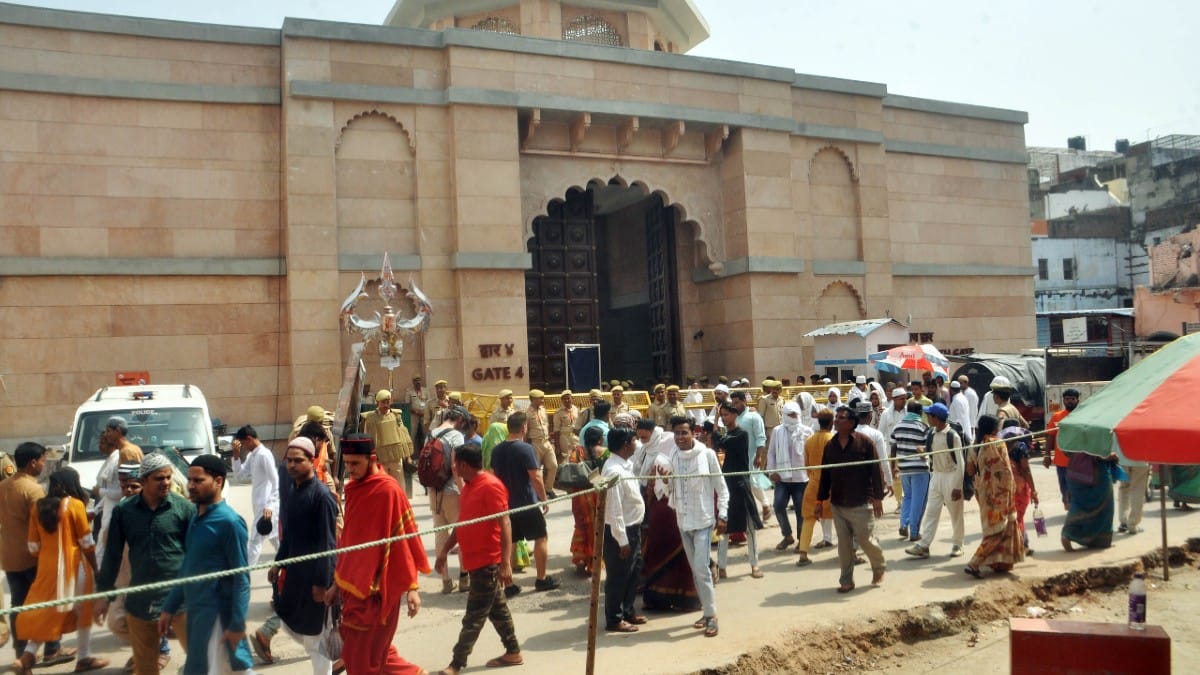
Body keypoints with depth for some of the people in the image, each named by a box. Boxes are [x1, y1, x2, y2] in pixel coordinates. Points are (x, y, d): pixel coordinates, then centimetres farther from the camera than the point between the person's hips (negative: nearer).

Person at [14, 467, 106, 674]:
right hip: (72, 565, -5)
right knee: (84, 609, 9)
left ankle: (28, 654, -2)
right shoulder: (75, 505, -10)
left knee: (46, 611, 14)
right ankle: (84, 657, 16)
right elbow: (86, 543, -8)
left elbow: (34, 546, 8)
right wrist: (96, 570, 1)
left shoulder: (38, 507, 5)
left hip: (47, 566, 5)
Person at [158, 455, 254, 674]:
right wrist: (170, 608, 17)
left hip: (216, 614, -7)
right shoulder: (196, 518, 10)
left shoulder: (229, 522, -15)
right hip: (196, 610, 7)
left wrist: (237, 623, -17)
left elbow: (241, 578, -16)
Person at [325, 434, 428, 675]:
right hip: (353, 585, 8)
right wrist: (338, 583, 17)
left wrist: (411, 587, -14)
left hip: (377, 589, -7)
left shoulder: (388, 490, -16)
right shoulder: (354, 488, 8)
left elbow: (405, 540, -14)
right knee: (376, 651, 15)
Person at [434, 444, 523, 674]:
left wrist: (506, 563, -25)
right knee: (496, 608, 16)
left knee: (474, 616, -2)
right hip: (476, 561, 9)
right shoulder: (469, 486, 11)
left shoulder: (491, 486, -18)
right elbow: (463, 524, 20)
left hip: (488, 562, -9)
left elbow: (505, 524, -21)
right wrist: (444, 550, 16)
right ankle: (513, 652, 26)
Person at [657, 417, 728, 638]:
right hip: (683, 520, 5)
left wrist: (722, 515, -8)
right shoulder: (672, 458, 2)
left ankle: (712, 616, -1)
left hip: (703, 520, -5)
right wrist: (664, 479, -12)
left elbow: (721, 487, -4)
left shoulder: (707, 454, -10)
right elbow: (670, 492, 8)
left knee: (701, 568, -11)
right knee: (695, 569, 12)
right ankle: (706, 611, 23)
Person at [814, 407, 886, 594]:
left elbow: (875, 470, -8)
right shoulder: (830, 445, 8)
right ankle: (846, 581, 17)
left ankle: (879, 568, 29)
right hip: (838, 504, 5)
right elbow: (825, 474, 12)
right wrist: (820, 499, 11)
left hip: (861, 504, -4)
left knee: (866, 540, 2)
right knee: (843, 544, 7)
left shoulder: (864, 442, -7)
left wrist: (877, 497, -12)